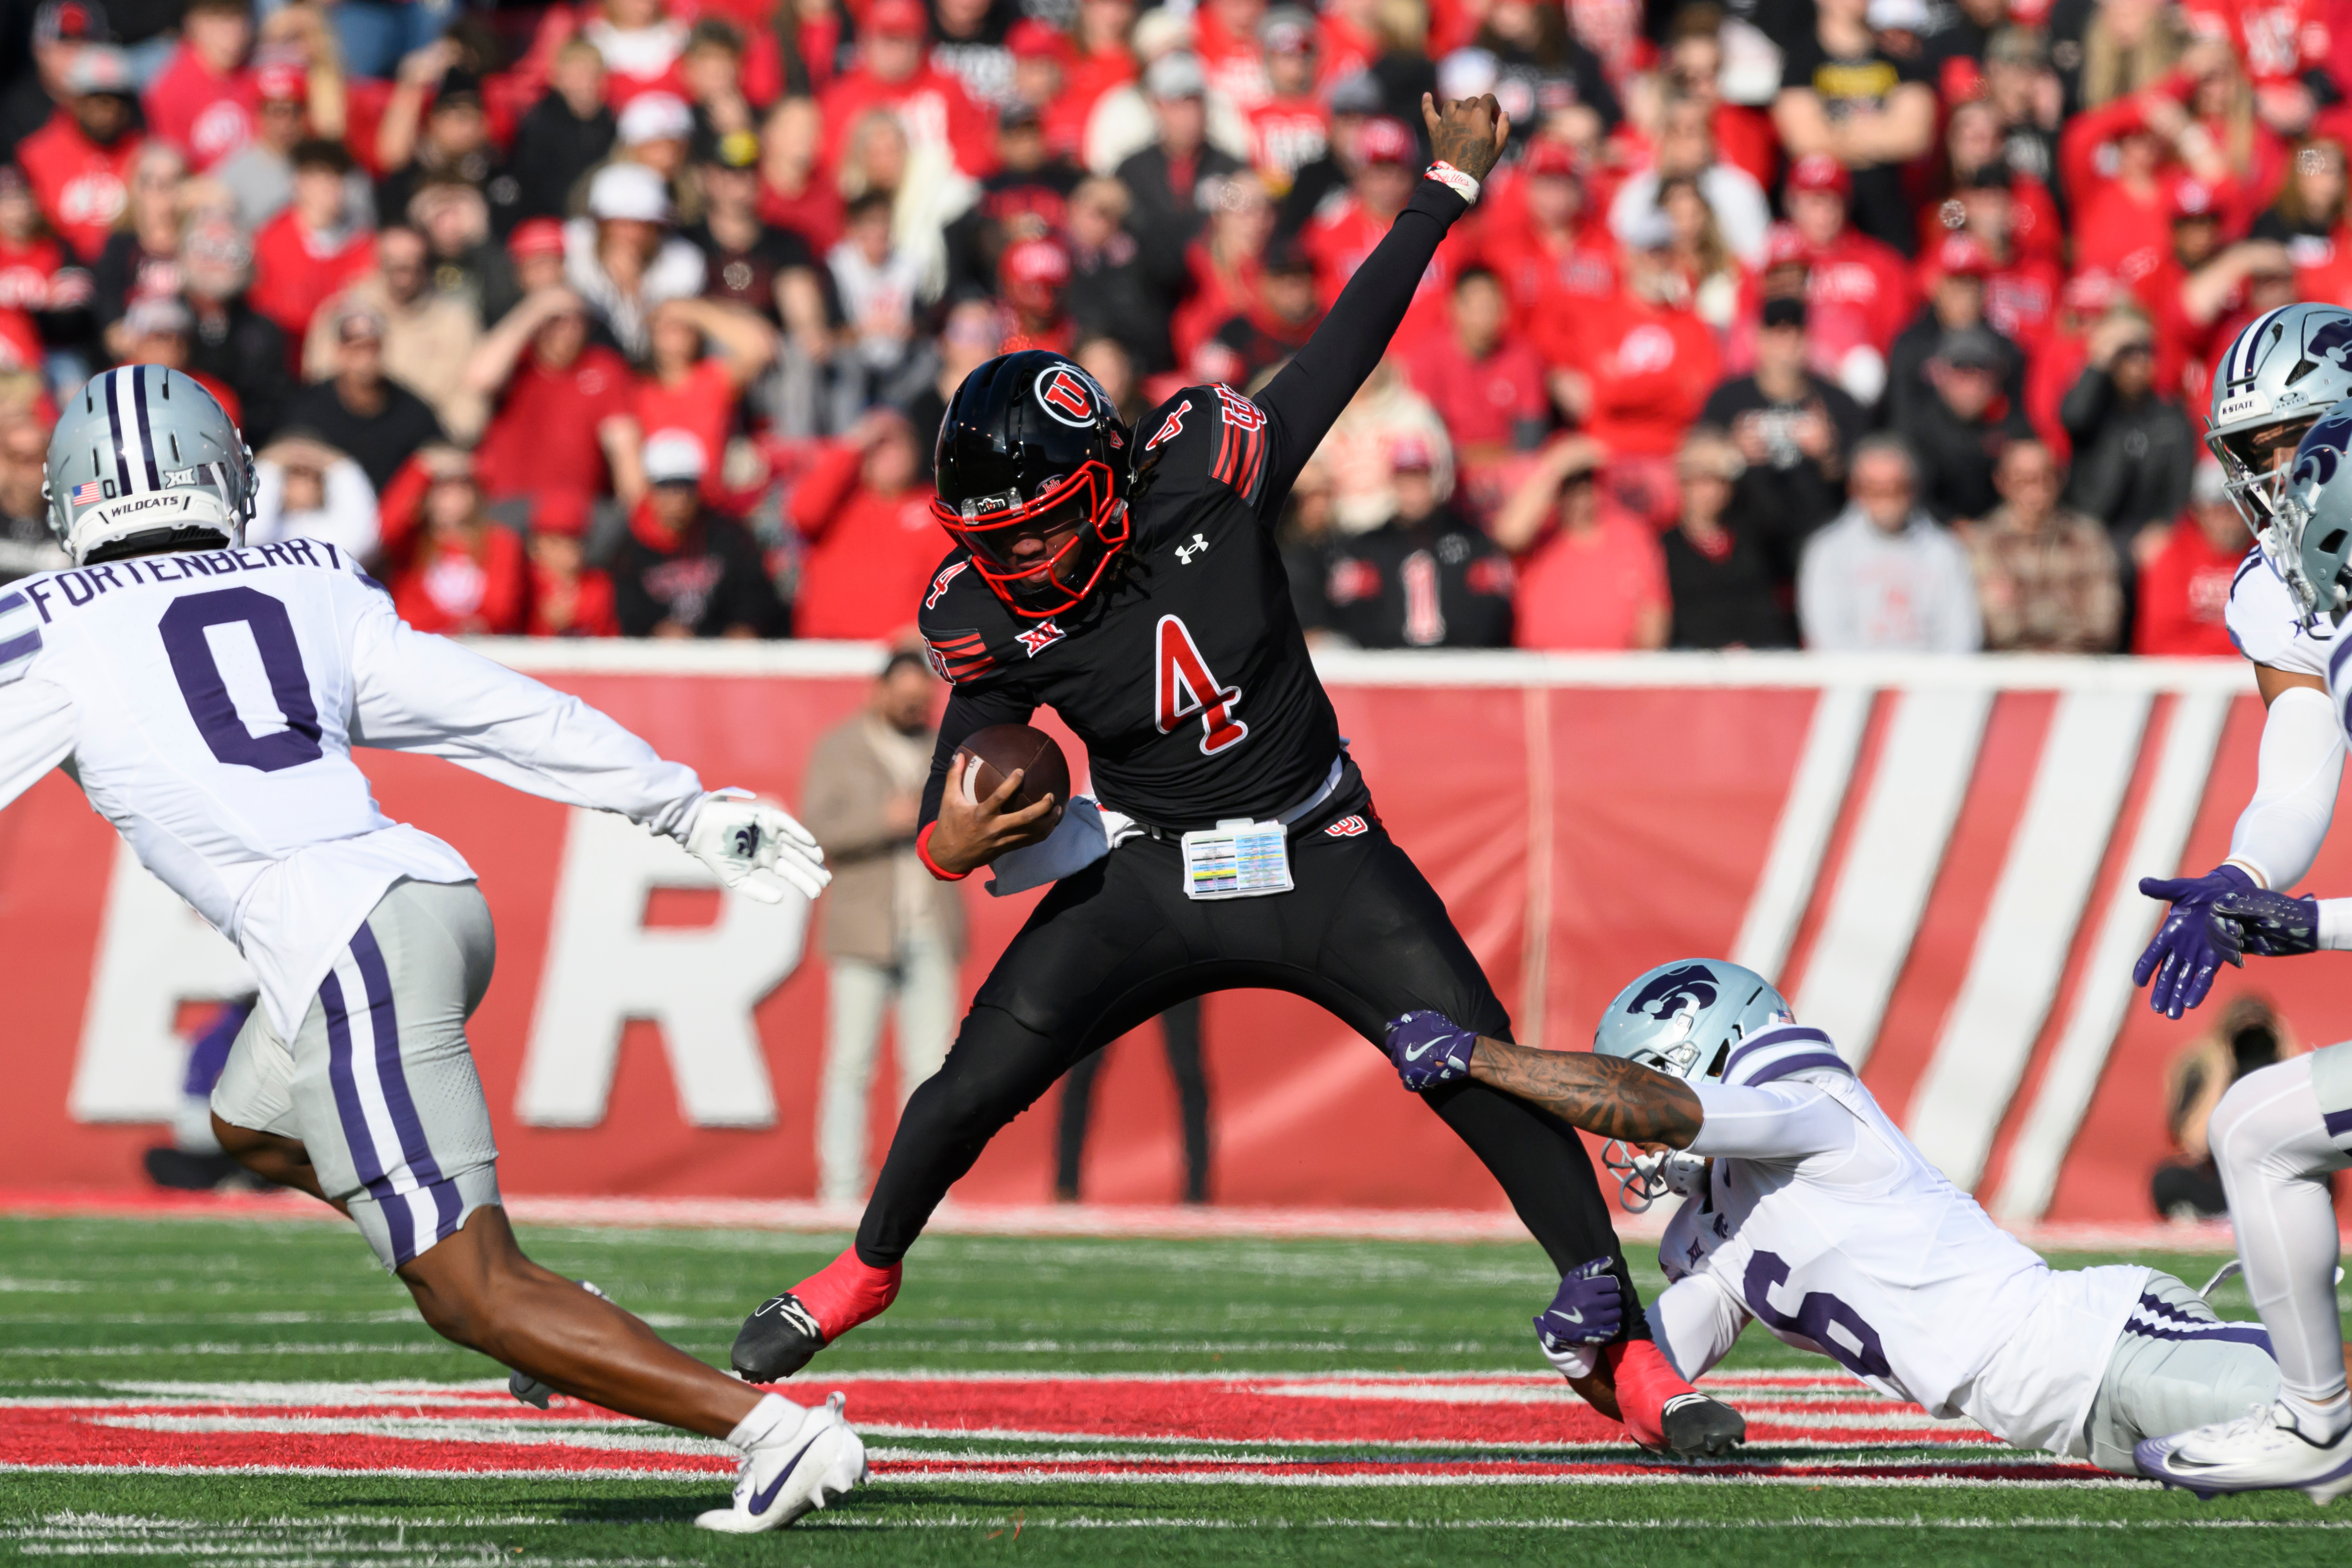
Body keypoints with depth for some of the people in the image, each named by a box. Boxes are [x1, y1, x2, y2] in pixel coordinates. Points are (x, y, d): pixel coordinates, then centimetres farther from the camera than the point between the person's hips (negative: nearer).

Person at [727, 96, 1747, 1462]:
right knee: (973, 1085, -5)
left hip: (1321, 863, -1)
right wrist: (948, 842, -26)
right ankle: (868, 1269, 26)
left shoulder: (1204, 478, -18)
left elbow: (1345, 351, -6)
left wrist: (1449, 188, 0)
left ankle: (1623, 1351, -2)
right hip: (1145, 877, 1)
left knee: (1494, 1081, -12)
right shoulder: (993, 623, -12)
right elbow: (967, 774, -1)